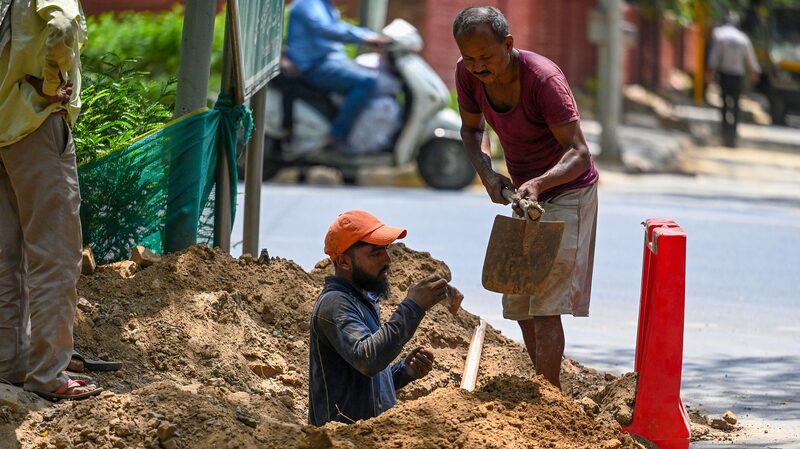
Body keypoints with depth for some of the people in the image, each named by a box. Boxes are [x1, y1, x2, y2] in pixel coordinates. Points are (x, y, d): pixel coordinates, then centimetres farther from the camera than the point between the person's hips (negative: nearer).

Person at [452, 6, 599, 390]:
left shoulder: (543, 78, -31)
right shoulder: (467, 74, -13)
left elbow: (579, 153, -33)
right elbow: (472, 128, 6)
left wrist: (539, 183, -51)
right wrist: (486, 172, -14)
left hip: (566, 191, -7)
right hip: (525, 192, 7)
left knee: (545, 304, -15)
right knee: (520, 302, 13)